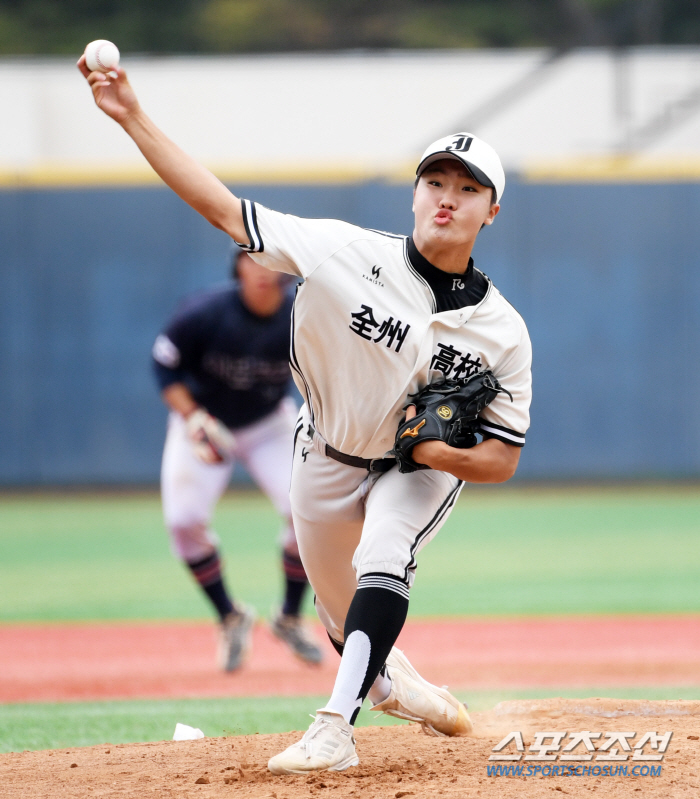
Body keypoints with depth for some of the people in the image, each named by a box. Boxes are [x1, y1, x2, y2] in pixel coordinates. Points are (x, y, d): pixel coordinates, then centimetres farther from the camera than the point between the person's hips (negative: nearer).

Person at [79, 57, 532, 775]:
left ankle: (335, 730, -38)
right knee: (344, 620, 16)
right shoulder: (350, 253, -24)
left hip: (424, 469, -2)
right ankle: (398, 687, 50)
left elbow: (501, 461, -14)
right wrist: (134, 119, -32)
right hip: (326, 462, 2)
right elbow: (223, 209, -24)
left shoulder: (502, 332, -21)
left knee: (383, 557, -32)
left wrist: (431, 448, -35)